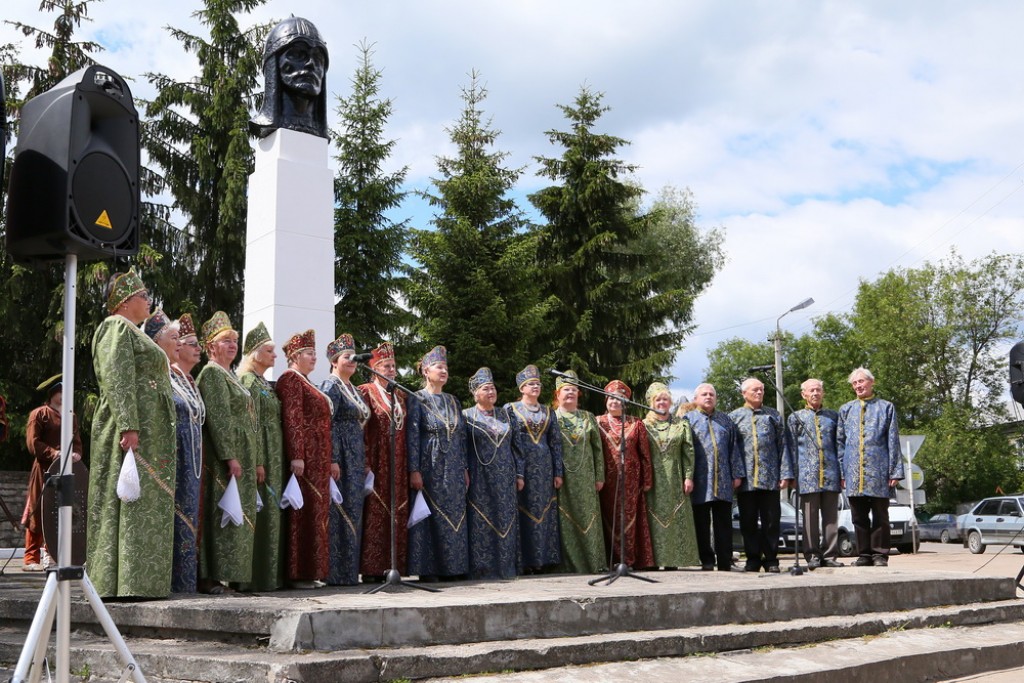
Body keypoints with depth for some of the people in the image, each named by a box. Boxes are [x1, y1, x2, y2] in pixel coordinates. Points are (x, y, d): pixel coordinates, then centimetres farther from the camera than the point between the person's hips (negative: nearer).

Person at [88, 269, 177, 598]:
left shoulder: (135, 333, 26)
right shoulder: (117, 327, -4)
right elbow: (117, 380, -16)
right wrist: (129, 427, -25)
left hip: (151, 432, 10)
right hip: (132, 426, -10)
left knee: (146, 505, 6)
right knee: (128, 503, -11)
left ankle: (142, 581, 7)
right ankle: (124, 582, -12)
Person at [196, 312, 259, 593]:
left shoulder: (232, 376, 22)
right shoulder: (211, 373, -6)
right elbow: (218, 417, -16)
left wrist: (257, 461, 19)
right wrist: (230, 456, -23)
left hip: (243, 456, 9)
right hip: (222, 456, -9)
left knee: (240, 515, 8)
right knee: (223, 514, -10)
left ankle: (231, 575, 11)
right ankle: (213, 577, -8)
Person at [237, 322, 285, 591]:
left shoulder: (267, 384, 19)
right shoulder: (248, 380, -8)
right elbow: (250, 423, -16)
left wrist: (277, 462, 17)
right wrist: (257, 462, -22)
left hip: (273, 456, 9)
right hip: (261, 455, -9)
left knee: (270, 512, 8)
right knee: (261, 512, -9)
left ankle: (269, 575, 12)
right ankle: (256, 577, -6)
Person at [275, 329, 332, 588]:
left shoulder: (303, 381, 22)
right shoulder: (290, 378, -7)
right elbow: (292, 419, -17)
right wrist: (296, 456, -23)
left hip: (316, 458, 10)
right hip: (304, 457, -10)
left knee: (315, 513, 9)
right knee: (304, 511, -8)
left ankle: (310, 572, 13)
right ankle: (298, 573, -5)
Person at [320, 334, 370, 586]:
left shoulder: (353, 389, 19)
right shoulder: (331, 386, -7)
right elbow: (326, 425, -15)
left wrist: (363, 461, 19)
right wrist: (332, 460, -21)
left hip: (355, 458, 9)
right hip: (341, 457, -9)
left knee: (353, 513, 8)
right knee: (340, 512, -8)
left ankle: (348, 570, 13)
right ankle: (337, 573, -4)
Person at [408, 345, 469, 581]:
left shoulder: (452, 401, 16)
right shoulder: (417, 399, -3)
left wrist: (465, 469, 12)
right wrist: (414, 471, -16)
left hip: (453, 470, 6)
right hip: (430, 468, -6)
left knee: (455, 517, 5)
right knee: (429, 516, -5)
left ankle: (453, 566, 12)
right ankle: (426, 568, 1)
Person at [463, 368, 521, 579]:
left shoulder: (504, 415, 14)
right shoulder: (466, 416, 2)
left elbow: (514, 446, 14)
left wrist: (519, 474, 8)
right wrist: (464, 476, -9)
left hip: (505, 479, 4)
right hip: (479, 480, -4)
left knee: (506, 521, 3)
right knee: (481, 522, -4)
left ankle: (506, 566, 10)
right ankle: (482, 568, 0)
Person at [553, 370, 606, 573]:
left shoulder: (588, 417, 12)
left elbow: (597, 448, 10)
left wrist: (599, 476, 4)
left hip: (585, 479, 2)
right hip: (563, 479, -2)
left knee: (588, 518, 2)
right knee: (565, 520, -3)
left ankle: (592, 562, 8)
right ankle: (569, 563, 2)